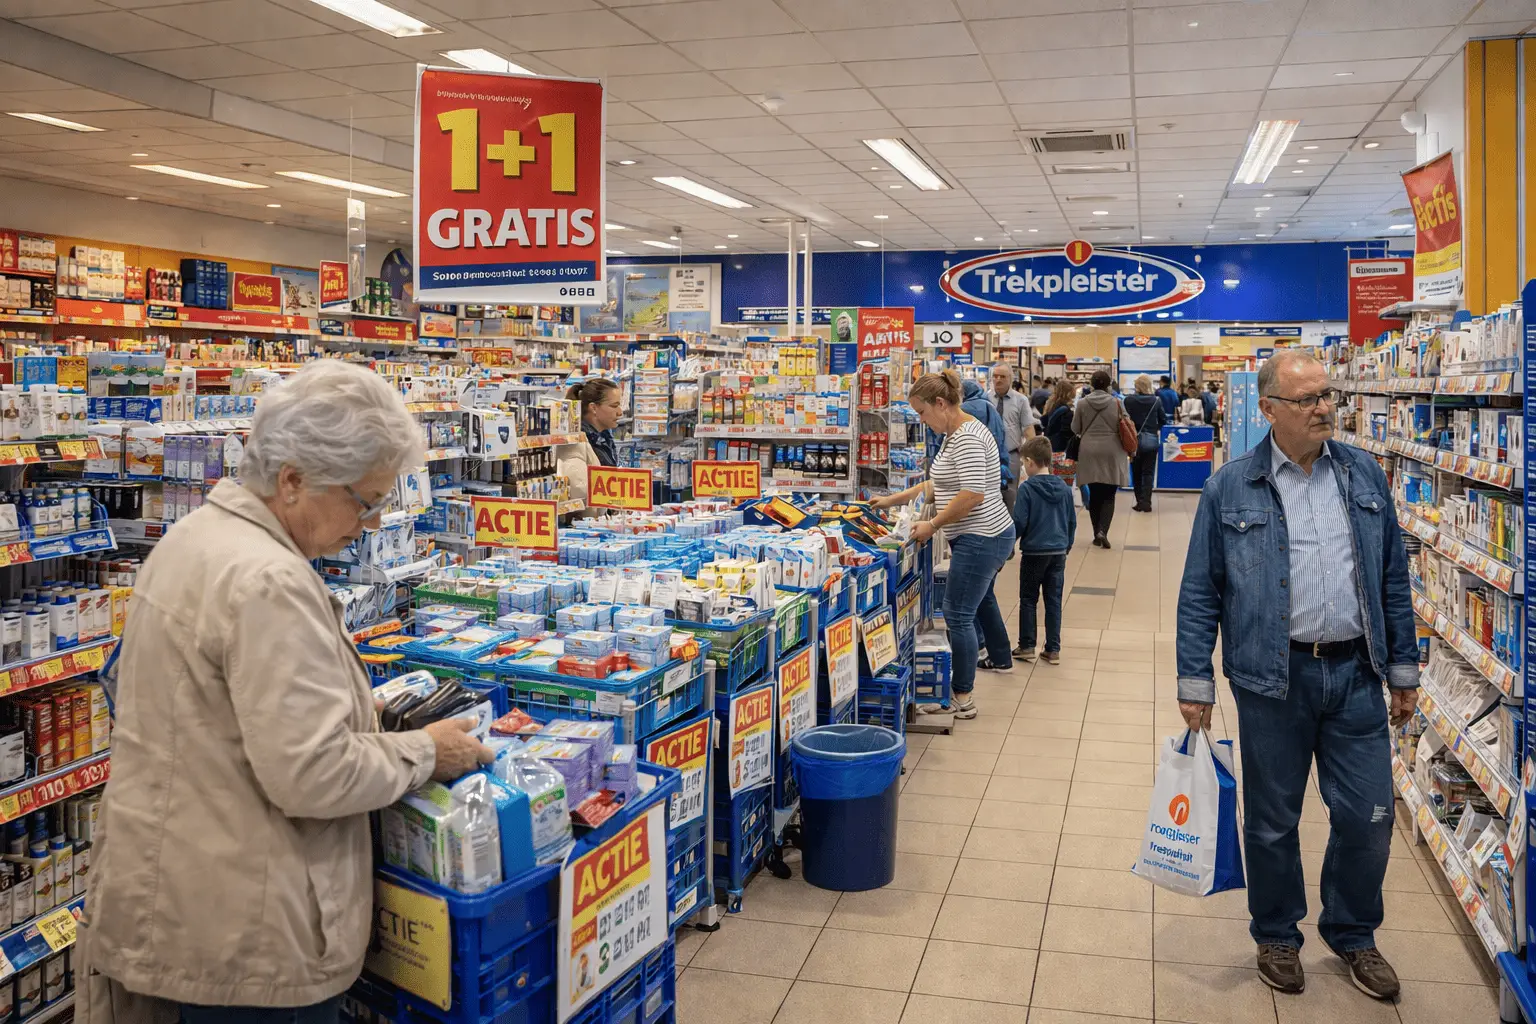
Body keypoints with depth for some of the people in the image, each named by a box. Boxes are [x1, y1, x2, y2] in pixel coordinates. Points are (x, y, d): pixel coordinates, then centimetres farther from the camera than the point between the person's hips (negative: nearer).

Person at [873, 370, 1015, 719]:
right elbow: (938, 484, 19)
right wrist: (893, 500, 15)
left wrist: (933, 525, -19)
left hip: (979, 539, -11)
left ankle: (961, 699, -1)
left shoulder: (967, 438, -20)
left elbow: (972, 494, -28)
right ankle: (1000, 658, 52)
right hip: (986, 536, 11)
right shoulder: (956, 434, 12)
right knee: (981, 598, 30)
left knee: (958, 616, -7)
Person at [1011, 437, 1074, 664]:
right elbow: (1072, 522, 11)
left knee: (1028, 600, 9)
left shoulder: (1026, 488, -13)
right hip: (1058, 552, 4)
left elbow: (1019, 523, -13)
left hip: (1034, 552, -4)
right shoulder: (1064, 488, 3)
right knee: (1054, 601, 9)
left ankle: (1027, 646, 13)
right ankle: (1053, 650, 11)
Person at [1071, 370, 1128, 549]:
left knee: (1094, 495, 9)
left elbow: (1075, 429, 5)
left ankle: (1097, 534, 11)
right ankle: (1102, 530, -14)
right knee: (1108, 496, 3)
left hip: (1089, 452, 1)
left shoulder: (1082, 403, -3)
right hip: (1111, 453, -1)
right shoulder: (1116, 403, -4)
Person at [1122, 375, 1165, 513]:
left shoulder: (1129, 400, -8)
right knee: (1148, 472, 5)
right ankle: (1146, 501, -5)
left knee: (1136, 472, 11)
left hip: (1135, 439, 0)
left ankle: (1140, 502, 10)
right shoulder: (1156, 401, -5)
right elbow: (1162, 420, 3)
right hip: (1151, 439, 0)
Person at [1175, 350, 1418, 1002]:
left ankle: (1352, 933, 33)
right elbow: (1199, 593, -2)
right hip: (1273, 679, -2)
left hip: (1356, 674, 3)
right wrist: (1195, 684, -4)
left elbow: (1393, 578, 11)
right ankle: (1277, 936, 32)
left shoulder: (1365, 476, 6)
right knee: (1272, 819, 11)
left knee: (1367, 817, 9)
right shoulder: (1231, 488, -4)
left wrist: (1404, 670, 10)